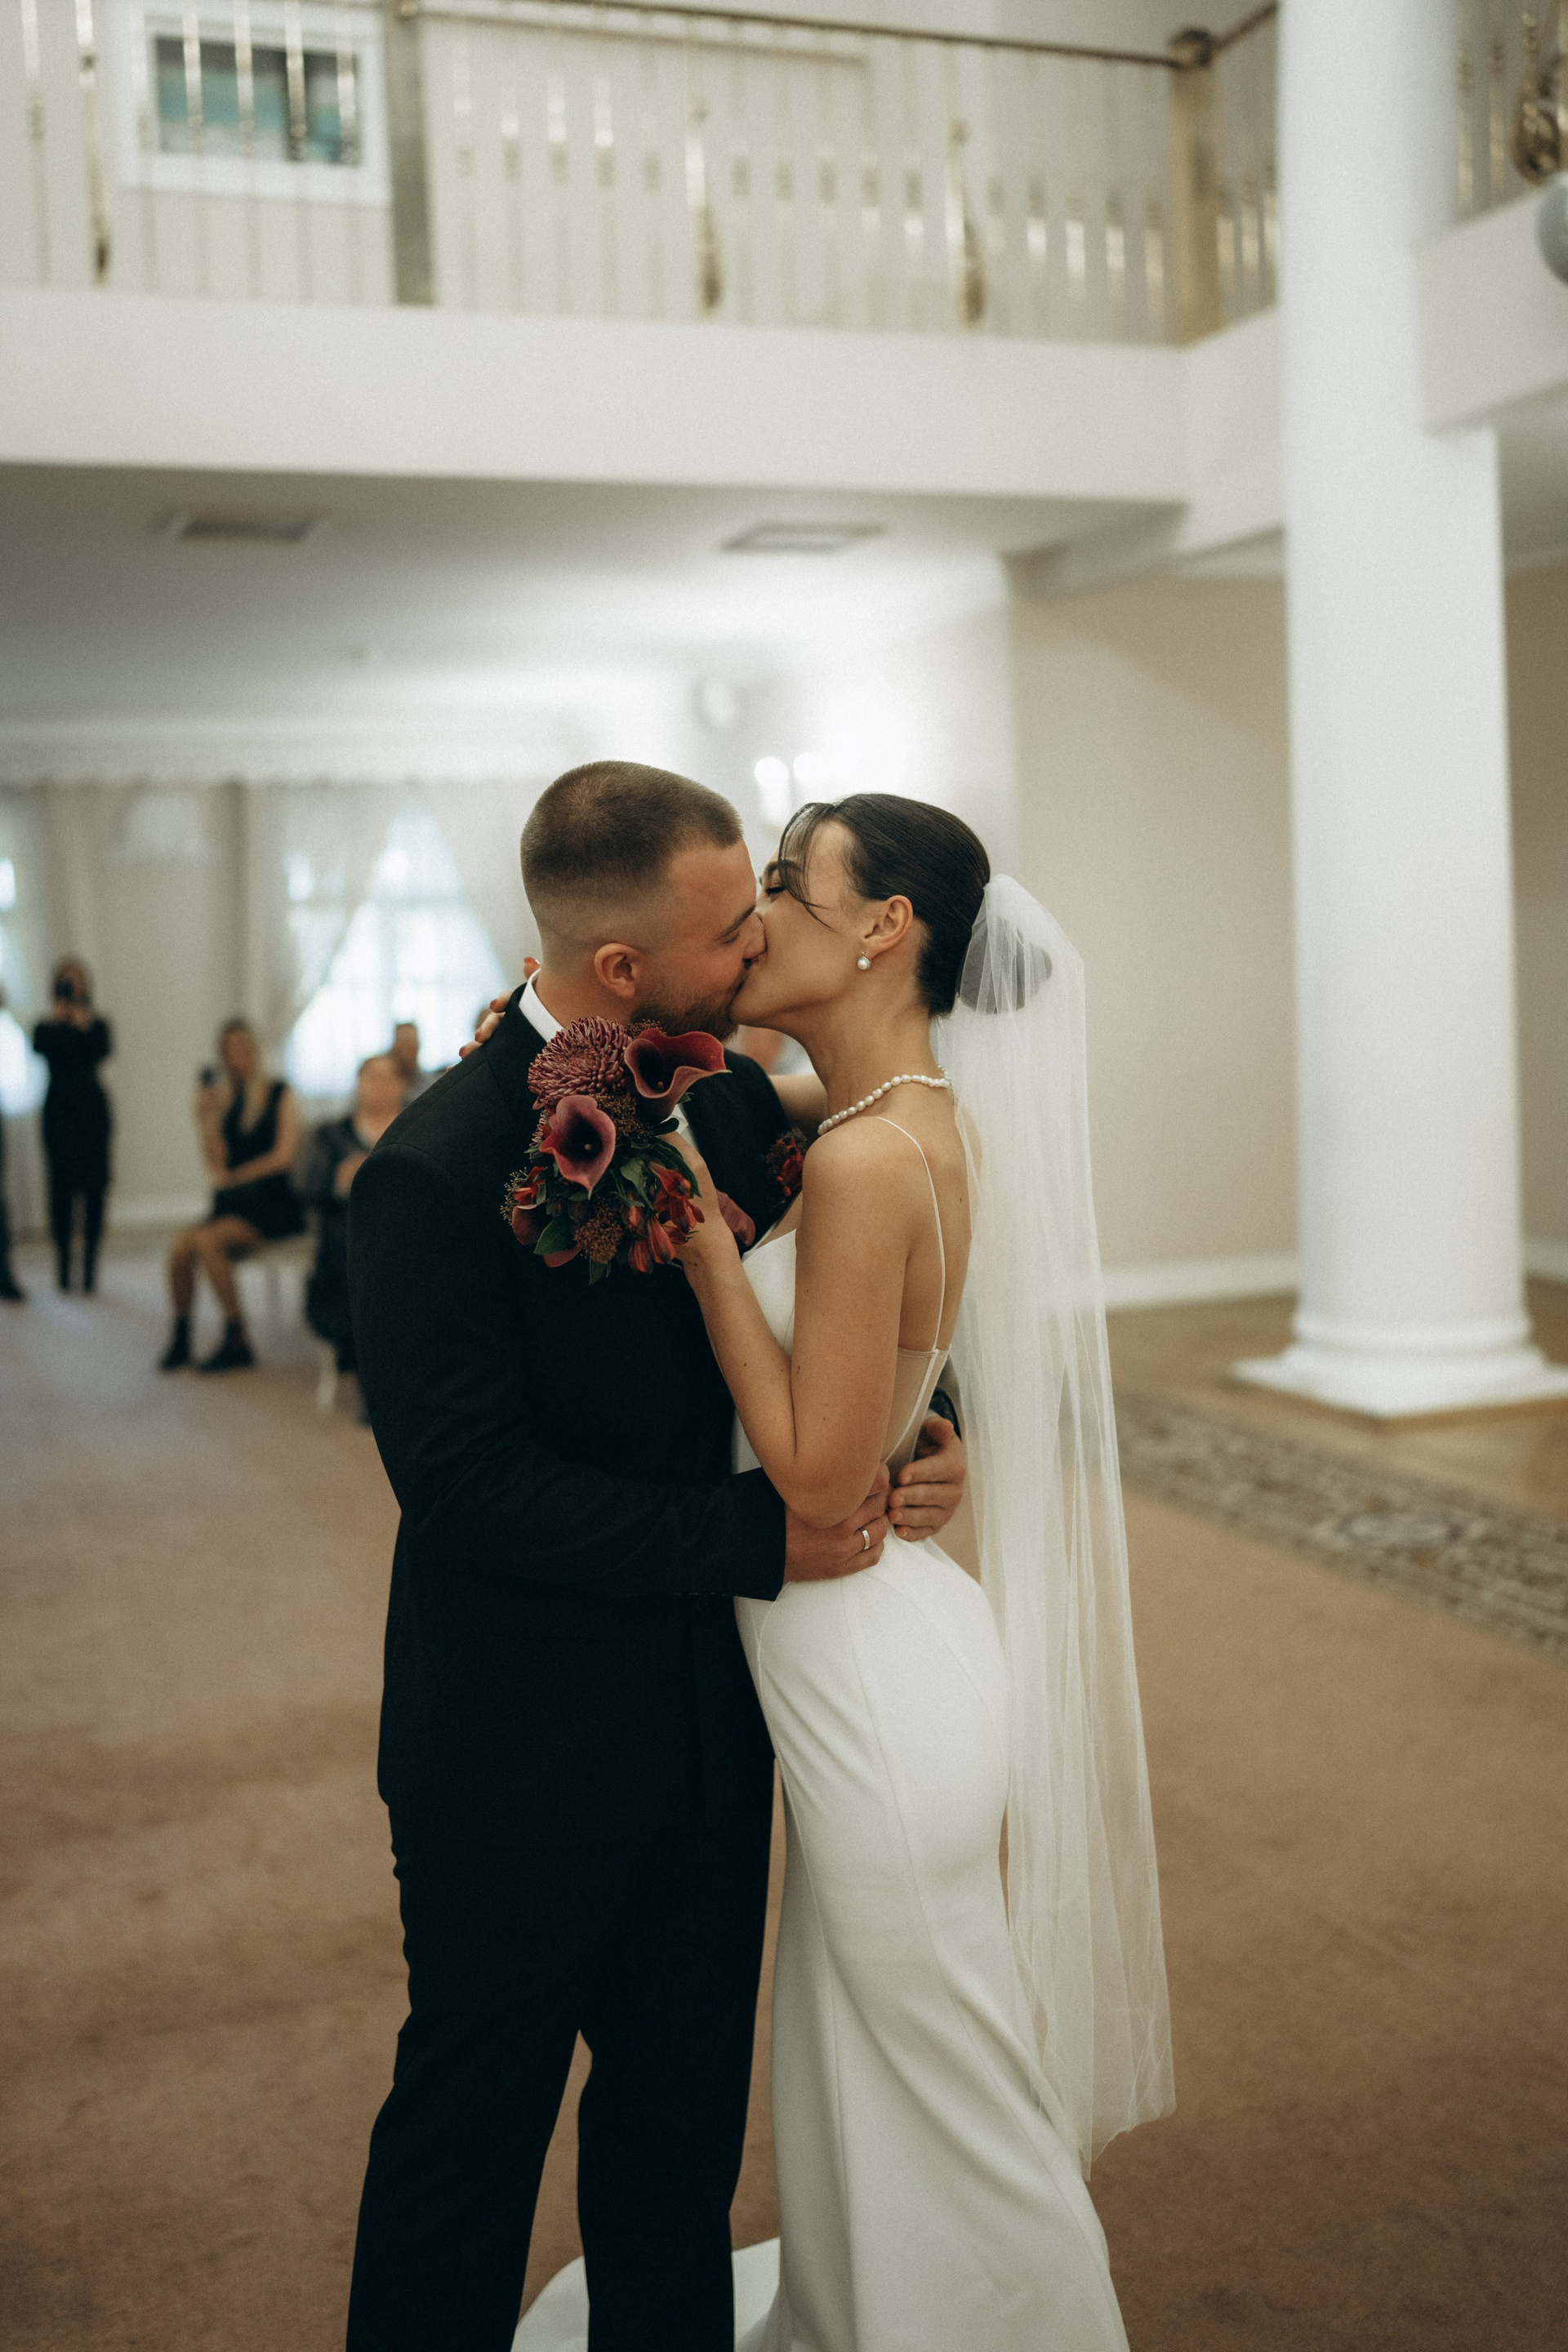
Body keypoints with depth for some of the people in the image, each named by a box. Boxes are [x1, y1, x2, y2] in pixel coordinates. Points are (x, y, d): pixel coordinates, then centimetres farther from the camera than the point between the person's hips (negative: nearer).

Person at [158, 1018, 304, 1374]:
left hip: (273, 1203, -4)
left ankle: (237, 1342, -23)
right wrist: (205, 1116, -5)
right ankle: (180, 1337, -13)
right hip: (232, 1203, 4)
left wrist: (236, 1175, -2)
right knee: (183, 1243, -25)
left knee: (209, 1240, -30)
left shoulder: (280, 1094, 4)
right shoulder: (224, 1098, 15)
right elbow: (216, 1161, 5)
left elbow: (284, 1156, -4)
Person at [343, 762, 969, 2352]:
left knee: (684, 2113, 22)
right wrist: (758, 1534, -23)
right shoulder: (438, 1171, -22)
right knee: (472, 2119, 15)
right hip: (524, 1749, -6)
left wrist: (914, 1434, -9)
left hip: (709, 1726, 6)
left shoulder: (736, 1099, -2)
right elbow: (468, 1488, -23)